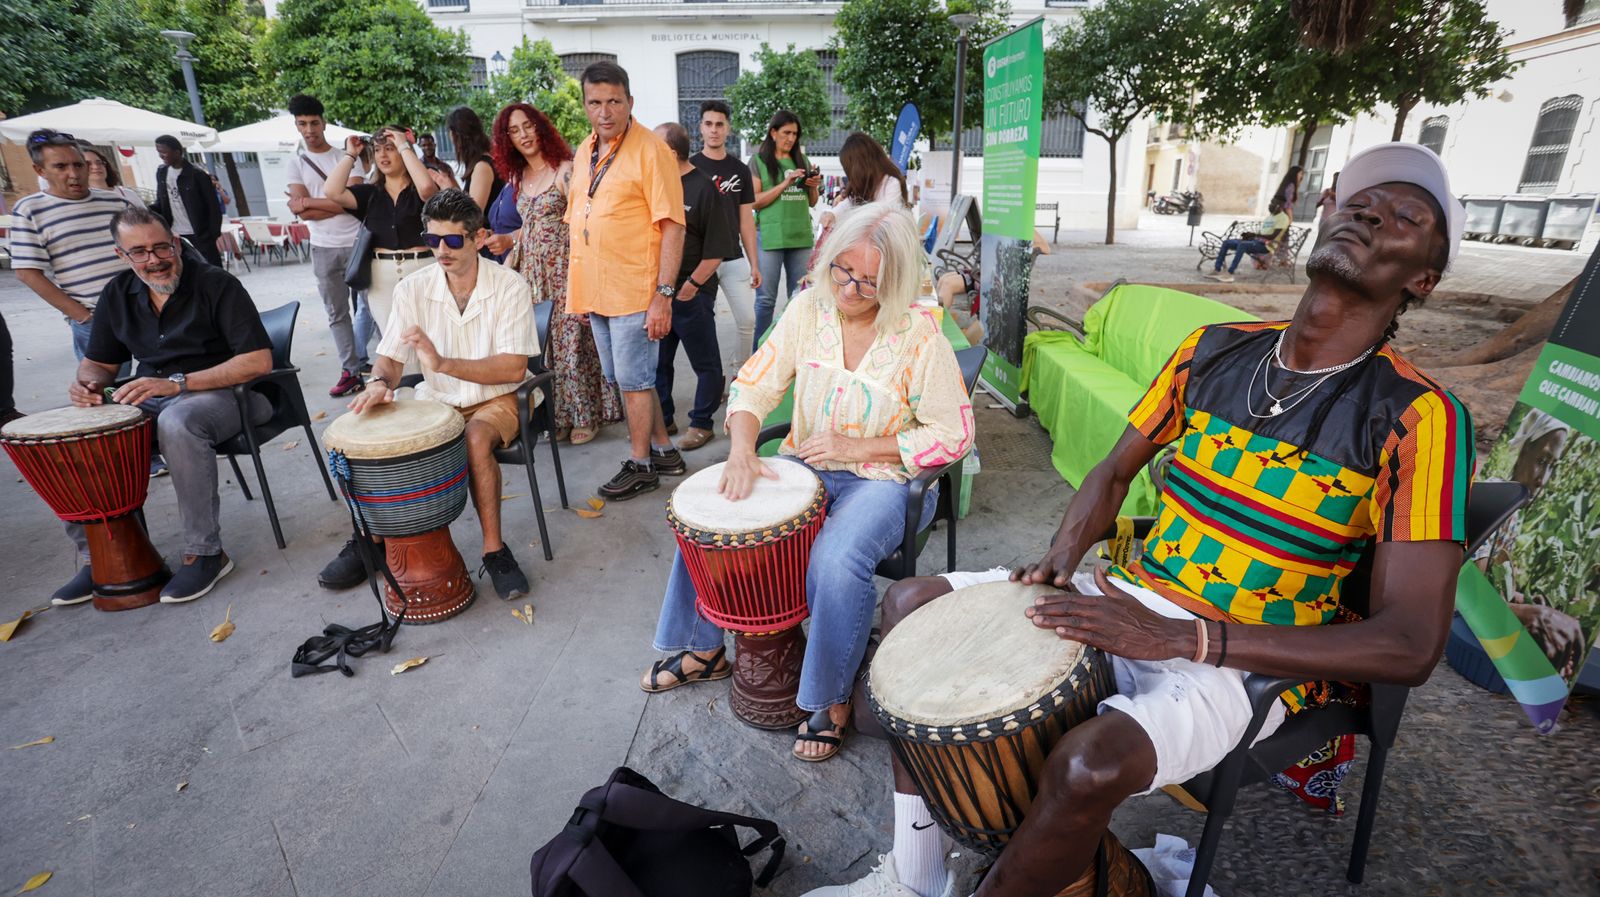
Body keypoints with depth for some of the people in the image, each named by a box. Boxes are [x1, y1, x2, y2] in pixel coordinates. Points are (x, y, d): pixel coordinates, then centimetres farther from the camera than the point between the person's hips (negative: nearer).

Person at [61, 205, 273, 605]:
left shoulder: (217, 285, -10)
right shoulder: (118, 294, 8)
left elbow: (259, 361, -18)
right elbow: (98, 362, 20)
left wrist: (177, 383, -24)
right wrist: (88, 384, -7)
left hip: (218, 393, -6)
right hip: (148, 400, 7)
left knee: (177, 421, -38)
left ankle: (205, 553, -26)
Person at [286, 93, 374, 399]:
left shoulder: (347, 158, 3)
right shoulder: (294, 166, 8)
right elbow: (303, 213, -3)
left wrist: (311, 202, -7)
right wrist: (338, 204, -8)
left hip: (357, 243, -2)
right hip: (323, 249, 3)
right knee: (337, 314, 5)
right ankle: (350, 372, 9)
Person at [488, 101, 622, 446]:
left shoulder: (565, 171, -6)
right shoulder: (517, 177, 15)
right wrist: (508, 240, 10)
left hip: (564, 269, -6)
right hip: (532, 272, 7)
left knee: (571, 341, -4)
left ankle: (586, 416, 8)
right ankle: (556, 416, 17)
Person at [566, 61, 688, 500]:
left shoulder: (650, 151, -10)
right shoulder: (584, 151, 13)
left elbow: (672, 227, -15)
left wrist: (663, 295, -22)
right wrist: (578, 288, 16)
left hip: (633, 292, -8)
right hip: (594, 291, 8)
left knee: (633, 380, 0)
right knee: (623, 378, 14)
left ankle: (641, 465, 16)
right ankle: (664, 449, 29)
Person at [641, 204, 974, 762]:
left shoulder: (919, 335, -16)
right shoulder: (808, 309, -4)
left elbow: (952, 435, -13)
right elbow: (754, 385, -2)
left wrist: (859, 447, -19)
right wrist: (742, 449, -21)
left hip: (884, 477, -5)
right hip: (805, 463, 5)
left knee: (837, 559, -33)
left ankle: (831, 698, -5)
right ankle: (702, 648, 17)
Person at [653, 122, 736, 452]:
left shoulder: (704, 188, -8)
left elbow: (716, 251, -12)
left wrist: (691, 285, -13)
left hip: (691, 292, -7)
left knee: (705, 363, 4)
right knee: (657, 360, 13)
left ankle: (701, 424, 16)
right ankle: (662, 420, 26)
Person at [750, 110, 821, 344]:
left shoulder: (802, 160, 15)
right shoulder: (759, 161, 2)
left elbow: (812, 202, 18)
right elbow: (755, 201, -6)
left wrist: (813, 187, -3)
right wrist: (785, 184, -13)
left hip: (801, 236, 5)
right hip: (770, 237, -4)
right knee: (766, 299, -3)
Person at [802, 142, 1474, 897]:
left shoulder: (1417, 420, -13)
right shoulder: (1215, 350, 1)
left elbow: (1411, 647, -17)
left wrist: (1180, 639, -25)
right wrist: (1063, 557, -9)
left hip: (1246, 663, -5)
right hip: (1128, 597, 6)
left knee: (1091, 764, -37)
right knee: (911, 603, -3)